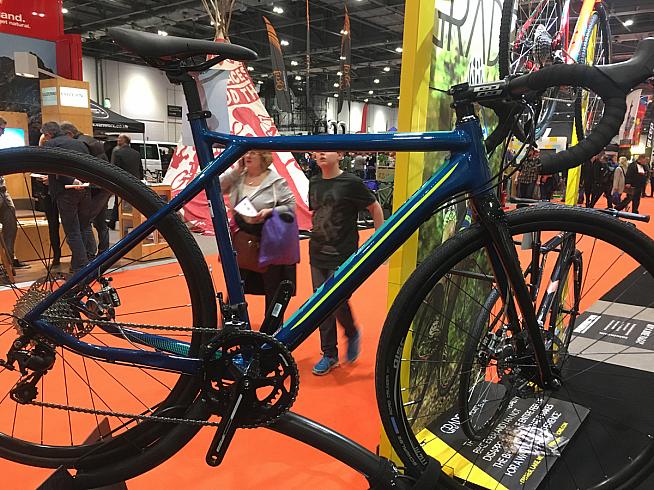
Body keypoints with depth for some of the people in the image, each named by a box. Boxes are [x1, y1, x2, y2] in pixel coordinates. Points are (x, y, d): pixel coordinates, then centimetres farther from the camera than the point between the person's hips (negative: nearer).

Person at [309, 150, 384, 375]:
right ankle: (329, 354, 22)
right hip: (317, 254, 6)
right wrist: (317, 237, 15)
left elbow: (375, 207, 0)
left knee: (337, 302, -10)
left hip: (343, 256, -5)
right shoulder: (314, 183, 8)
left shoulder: (351, 182, -8)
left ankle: (352, 334, 23)